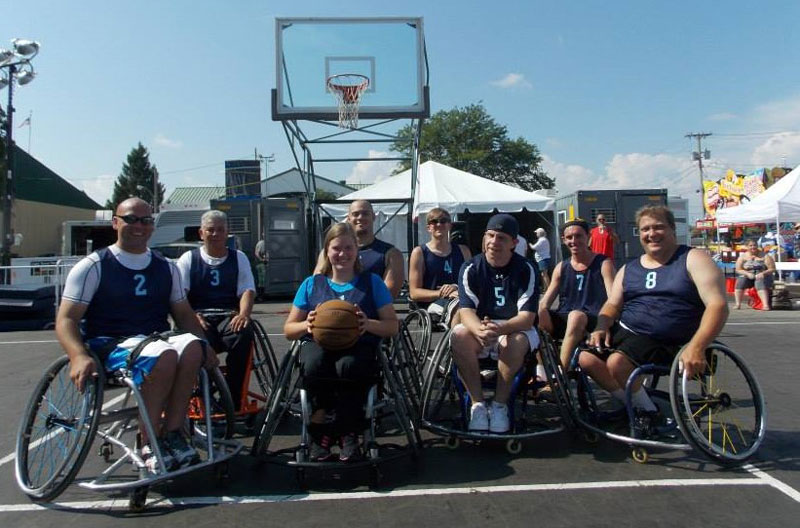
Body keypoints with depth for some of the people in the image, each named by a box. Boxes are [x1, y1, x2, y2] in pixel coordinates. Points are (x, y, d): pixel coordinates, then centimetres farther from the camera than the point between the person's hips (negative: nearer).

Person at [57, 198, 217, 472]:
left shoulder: (167, 268, 14)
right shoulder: (93, 266, 2)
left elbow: (183, 313, 15)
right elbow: (66, 319, -4)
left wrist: (205, 347, -3)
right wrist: (79, 356, -24)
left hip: (156, 340, 4)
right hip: (111, 346, -4)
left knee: (192, 346, -31)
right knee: (164, 356, -36)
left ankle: (171, 433, -23)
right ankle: (149, 442, -22)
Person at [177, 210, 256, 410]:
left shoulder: (239, 258, 17)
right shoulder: (188, 259, 15)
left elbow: (247, 290, 5)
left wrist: (243, 314, -17)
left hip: (229, 318, 1)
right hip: (199, 320, 0)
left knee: (244, 332, -34)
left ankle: (232, 400, -23)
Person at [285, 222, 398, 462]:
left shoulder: (371, 282, 13)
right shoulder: (312, 284, 16)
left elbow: (392, 326, 9)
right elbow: (288, 329, 17)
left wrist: (369, 324, -13)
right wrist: (307, 324, -7)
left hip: (358, 346, -1)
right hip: (319, 343, 1)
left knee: (347, 366, -37)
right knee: (314, 365, -36)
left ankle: (348, 433, -11)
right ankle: (320, 433, -10)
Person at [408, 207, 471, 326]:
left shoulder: (463, 251, 21)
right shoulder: (420, 252, 9)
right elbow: (414, 293, 2)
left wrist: (457, 287, -6)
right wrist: (442, 293, -13)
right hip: (432, 303, -3)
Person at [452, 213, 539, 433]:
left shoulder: (525, 270, -8)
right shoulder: (470, 268, -4)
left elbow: (527, 316, -17)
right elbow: (466, 311, -15)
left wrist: (501, 329, -39)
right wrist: (480, 330, -40)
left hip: (514, 328, -1)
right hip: (478, 327, 1)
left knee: (517, 341, -35)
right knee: (459, 336, -31)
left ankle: (500, 405, -16)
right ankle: (478, 404, -20)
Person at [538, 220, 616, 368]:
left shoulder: (603, 264, 3)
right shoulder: (561, 268, 15)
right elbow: (544, 303, 9)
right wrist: (536, 313, -16)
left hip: (592, 323, -4)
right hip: (563, 320, 4)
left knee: (576, 316, -37)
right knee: (537, 316, -25)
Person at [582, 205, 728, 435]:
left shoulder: (693, 259, -1)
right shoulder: (629, 269, 16)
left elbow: (718, 305, -12)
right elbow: (612, 305, 16)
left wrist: (697, 347, -28)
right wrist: (601, 327, -9)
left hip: (664, 344, -6)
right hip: (624, 331, 6)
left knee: (616, 362, -30)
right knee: (587, 359, -18)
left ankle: (649, 413, -2)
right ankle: (635, 407, 2)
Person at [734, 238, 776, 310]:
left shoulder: (765, 256, 3)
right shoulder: (743, 256, 8)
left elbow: (772, 269, -2)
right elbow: (738, 270, 2)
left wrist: (763, 273, -21)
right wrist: (747, 273, -17)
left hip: (762, 277, -2)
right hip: (747, 276, 2)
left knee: (760, 283, -37)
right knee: (740, 281, -31)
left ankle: (766, 305, -48)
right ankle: (738, 304, -33)